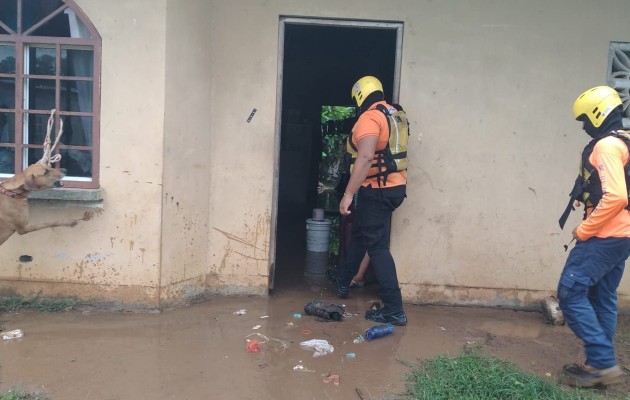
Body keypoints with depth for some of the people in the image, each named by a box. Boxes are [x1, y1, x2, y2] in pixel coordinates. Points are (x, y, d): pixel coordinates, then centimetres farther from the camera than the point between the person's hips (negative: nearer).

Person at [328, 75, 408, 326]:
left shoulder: (369, 118, -16)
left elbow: (365, 157, -28)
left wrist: (348, 194, -27)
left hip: (377, 190, -10)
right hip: (395, 186, 10)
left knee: (377, 245, -5)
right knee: (360, 233, 23)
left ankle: (394, 310, -4)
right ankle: (342, 282, 40)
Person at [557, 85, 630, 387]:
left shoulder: (606, 146, -16)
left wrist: (583, 230, -18)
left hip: (603, 236, -10)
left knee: (570, 293, -5)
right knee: (602, 299, 14)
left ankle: (603, 362, -2)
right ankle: (601, 363, 21)